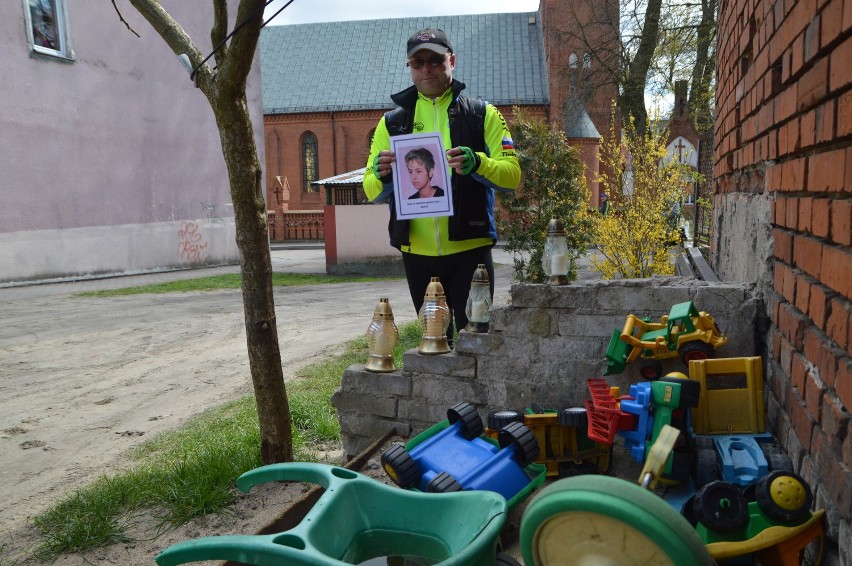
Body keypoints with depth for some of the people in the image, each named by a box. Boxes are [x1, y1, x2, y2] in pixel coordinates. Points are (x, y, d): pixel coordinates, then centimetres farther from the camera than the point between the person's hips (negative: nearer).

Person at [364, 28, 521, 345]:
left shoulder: (483, 114, 5)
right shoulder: (392, 122, 10)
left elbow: (512, 175, -3)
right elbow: (371, 191, 7)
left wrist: (477, 163, -22)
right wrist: (381, 176, -16)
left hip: (470, 248, -2)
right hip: (417, 252, 3)